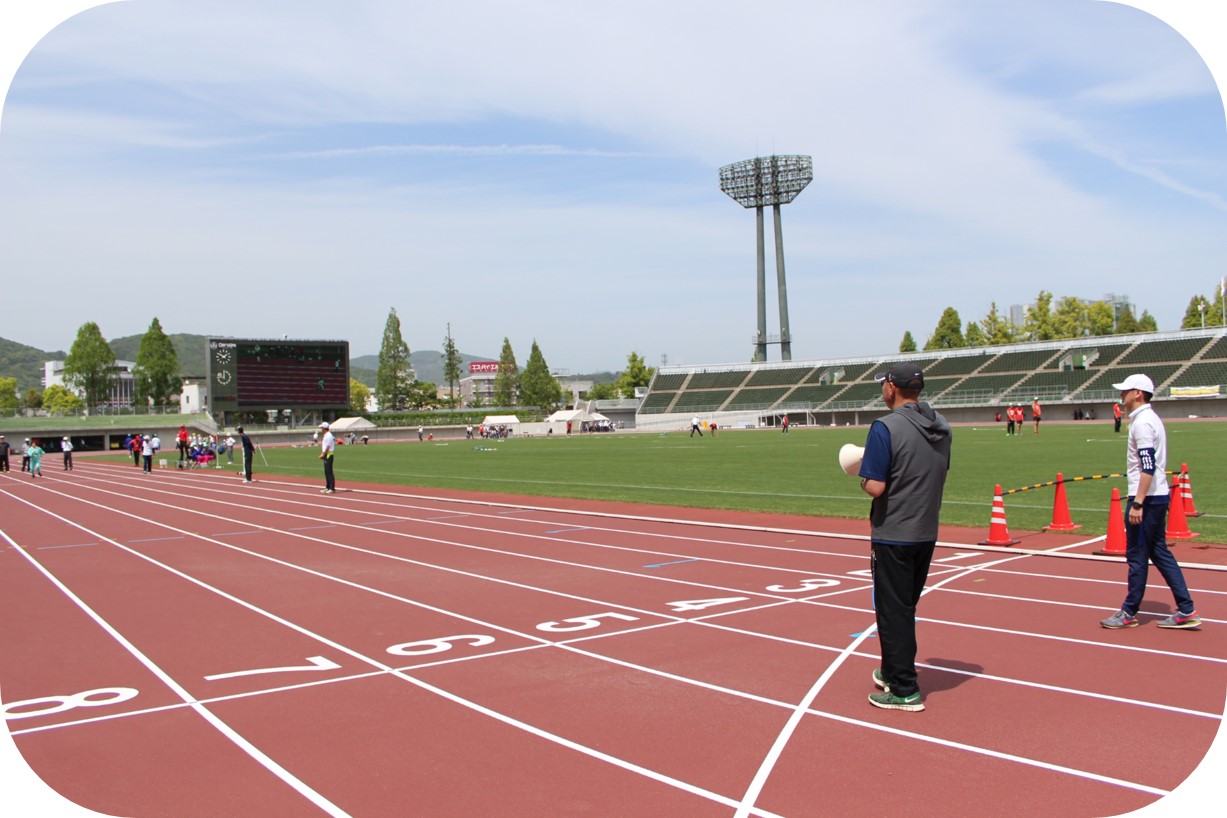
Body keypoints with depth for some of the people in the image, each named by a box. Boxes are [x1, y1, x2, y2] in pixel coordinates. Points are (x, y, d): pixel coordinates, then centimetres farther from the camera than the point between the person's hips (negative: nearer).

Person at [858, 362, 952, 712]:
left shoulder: (886, 428, -18)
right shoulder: (941, 427, 5)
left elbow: (875, 486, -22)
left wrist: (864, 476, 0)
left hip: (893, 535, -7)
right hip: (927, 533, 8)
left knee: (893, 612, 2)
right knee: (905, 607, 20)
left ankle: (904, 690, 8)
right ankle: (894, 673, 33)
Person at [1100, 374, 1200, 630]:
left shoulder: (1142, 422, -16)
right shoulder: (1151, 418, 15)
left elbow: (1149, 467, -23)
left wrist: (1137, 503, -25)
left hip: (1147, 498, -10)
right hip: (1159, 496, 10)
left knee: (1137, 555, -1)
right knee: (1159, 553, 12)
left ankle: (1129, 613, 7)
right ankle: (1186, 611, 13)